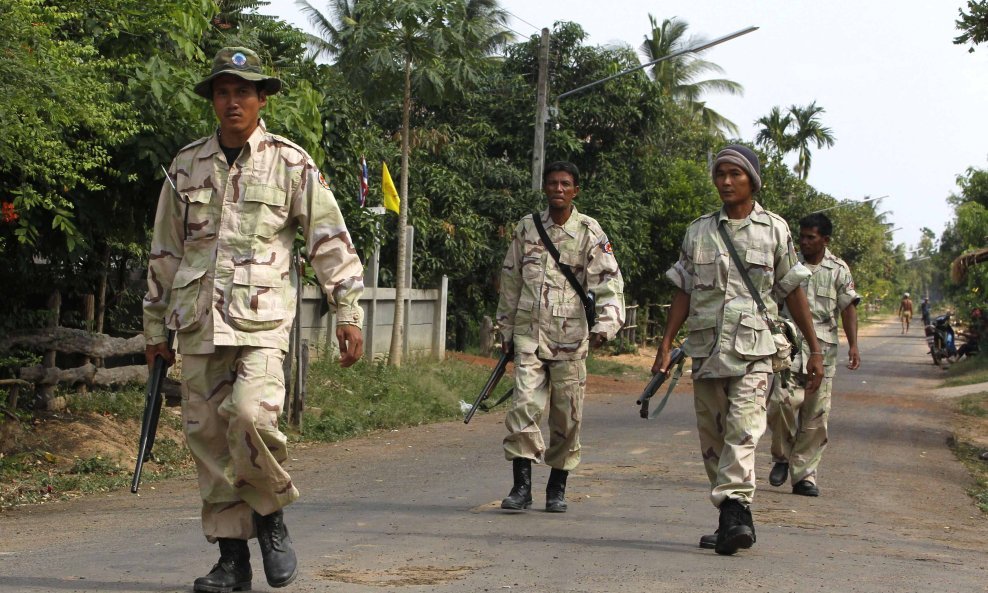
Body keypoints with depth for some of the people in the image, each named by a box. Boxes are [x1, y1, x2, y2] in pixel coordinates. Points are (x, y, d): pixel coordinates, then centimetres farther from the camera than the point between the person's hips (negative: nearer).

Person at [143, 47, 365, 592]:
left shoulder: (288, 163, 4)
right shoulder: (186, 166, 14)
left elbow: (331, 240, 3)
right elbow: (164, 250, 19)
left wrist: (348, 313, -3)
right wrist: (154, 326, 18)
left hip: (260, 317, -4)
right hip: (198, 321, 4)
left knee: (251, 413, -24)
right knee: (206, 434, 2)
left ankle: (271, 514, 2)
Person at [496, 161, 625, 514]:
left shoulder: (589, 232, 1)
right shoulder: (526, 228, 9)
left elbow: (608, 282, -4)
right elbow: (510, 280, 16)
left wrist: (604, 325, -18)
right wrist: (506, 329, 16)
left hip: (570, 336, -1)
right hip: (529, 332, 1)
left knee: (567, 414, 4)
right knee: (524, 405, -10)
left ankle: (557, 488, 18)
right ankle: (522, 486, -5)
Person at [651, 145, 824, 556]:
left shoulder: (774, 230, 6)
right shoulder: (698, 232, 12)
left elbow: (793, 292, 9)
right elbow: (683, 293, 13)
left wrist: (814, 350, 8)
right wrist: (665, 345, 6)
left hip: (753, 349, -3)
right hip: (705, 348, 3)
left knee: (743, 430, -19)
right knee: (712, 439, 5)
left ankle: (733, 510, -27)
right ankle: (735, 521, 13)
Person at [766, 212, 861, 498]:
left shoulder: (839, 269, 6)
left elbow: (848, 307, 1)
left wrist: (853, 345, -10)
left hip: (823, 349, 1)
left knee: (816, 414, 0)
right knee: (783, 400, -18)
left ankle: (804, 475, 8)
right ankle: (782, 456, 6)